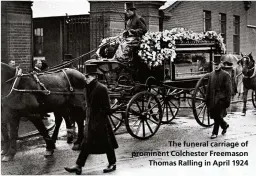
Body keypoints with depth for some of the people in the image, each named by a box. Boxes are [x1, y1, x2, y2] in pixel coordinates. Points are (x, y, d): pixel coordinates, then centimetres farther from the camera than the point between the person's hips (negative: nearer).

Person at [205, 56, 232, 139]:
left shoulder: (226, 75, -5)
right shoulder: (211, 74, 10)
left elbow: (228, 89, -6)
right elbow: (208, 87, 16)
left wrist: (228, 100, -11)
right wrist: (207, 98, 13)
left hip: (221, 98, -5)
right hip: (212, 98, 5)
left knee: (217, 116, -8)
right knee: (214, 116, 8)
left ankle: (215, 133, 4)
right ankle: (225, 125, 34)